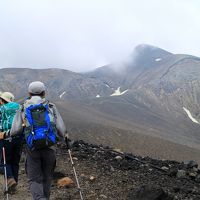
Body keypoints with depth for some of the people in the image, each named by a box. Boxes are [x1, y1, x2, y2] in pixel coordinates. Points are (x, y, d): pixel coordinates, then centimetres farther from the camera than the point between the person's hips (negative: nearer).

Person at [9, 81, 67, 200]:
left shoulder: (23, 109, 3)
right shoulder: (51, 107, 4)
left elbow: (15, 131, -5)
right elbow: (61, 130, -1)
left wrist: (5, 134, 17)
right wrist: (64, 135, 22)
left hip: (32, 149, -1)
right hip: (49, 148, 1)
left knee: (34, 179, 6)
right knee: (47, 178, 18)